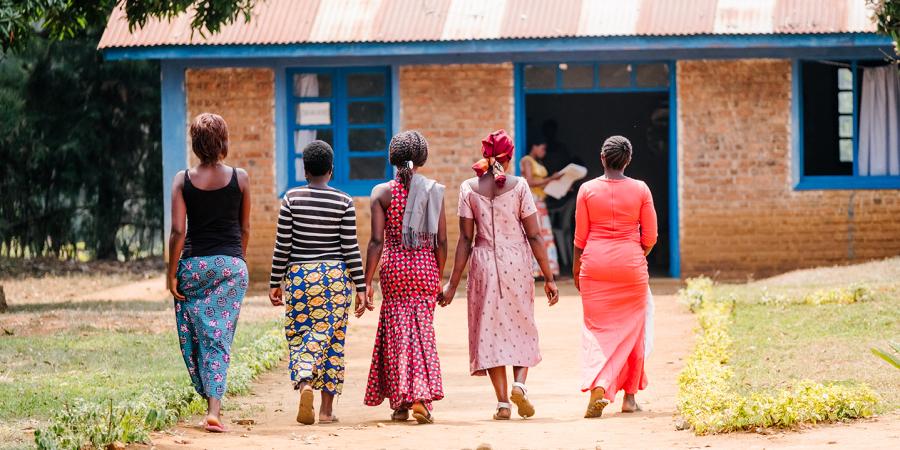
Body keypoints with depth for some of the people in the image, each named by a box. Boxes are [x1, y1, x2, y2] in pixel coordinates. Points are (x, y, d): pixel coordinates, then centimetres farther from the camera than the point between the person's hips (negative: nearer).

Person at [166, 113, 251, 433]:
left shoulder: (183, 180, -3)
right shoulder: (240, 179, 0)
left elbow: (178, 230, -7)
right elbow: (245, 229, 7)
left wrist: (172, 273, -1)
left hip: (194, 264, -1)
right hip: (231, 264, 1)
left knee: (194, 335, 13)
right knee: (220, 339, -1)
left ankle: (211, 401, 19)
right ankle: (214, 409, -12)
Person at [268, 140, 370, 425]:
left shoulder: (292, 199, -3)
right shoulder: (344, 202, -3)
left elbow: (282, 245, -2)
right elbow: (350, 248, -3)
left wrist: (276, 282, 6)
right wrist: (361, 288, 2)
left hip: (299, 274, 0)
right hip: (335, 275, 0)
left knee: (299, 336, 6)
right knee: (330, 337, 7)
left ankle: (304, 383, -23)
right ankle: (327, 409, 8)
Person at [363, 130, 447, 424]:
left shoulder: (382, 193, -4)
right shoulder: (434, 191, -1)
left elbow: (377, 241, -8)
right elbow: (441, 241, 0)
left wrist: (367, 282, -5)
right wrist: (438, 278, 11)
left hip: (394, 268, -1)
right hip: (425, 268, 1)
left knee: (397, 333, 8)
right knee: (422, 331, 8)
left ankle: (400, 403, 9)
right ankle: (421, 397, -7)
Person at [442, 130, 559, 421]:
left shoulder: (469, 188, -1)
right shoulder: (518, 186, -4)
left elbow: (466, 239, -3)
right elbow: (534, 236, -5)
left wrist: (454, 282, 2)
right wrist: (548, 277, 0)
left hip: (484, 264, 1)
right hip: (517, 264, -1)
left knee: (491, 331, 7)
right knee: (522, 328, 14)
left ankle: (503, 402, 1)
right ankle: (519, 384, -8)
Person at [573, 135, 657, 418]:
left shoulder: (588, 190, -3)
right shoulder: (640, 190, -3)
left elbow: (580, 236, 2)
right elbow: (650, 236, 1)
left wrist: (576, 268, 14)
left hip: (595, 267, 0)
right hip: (631, 267, 0)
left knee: (597, 330, 2)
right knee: (630, 330, 11)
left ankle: (598, 387, -20)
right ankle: (629, 396, 14)